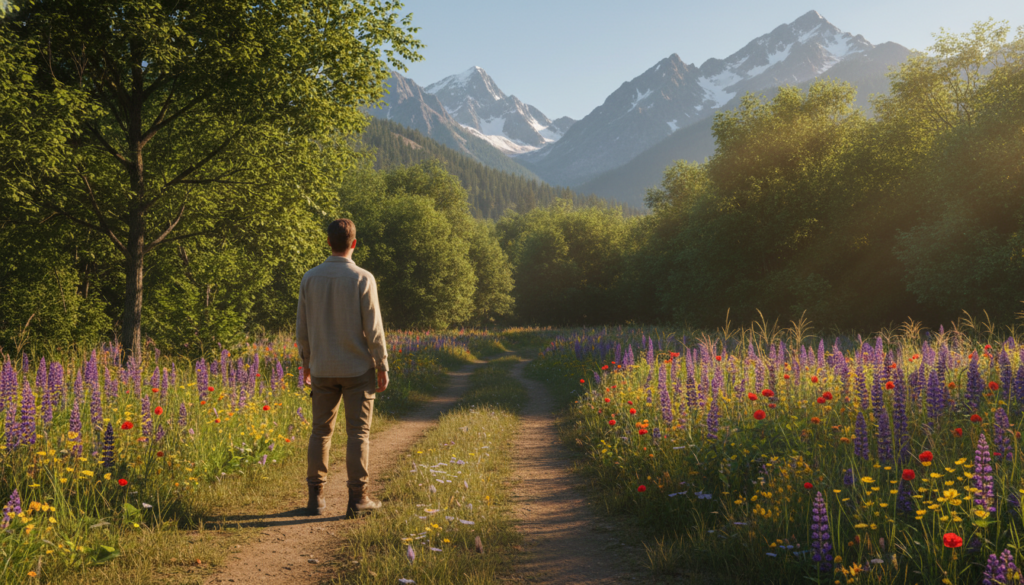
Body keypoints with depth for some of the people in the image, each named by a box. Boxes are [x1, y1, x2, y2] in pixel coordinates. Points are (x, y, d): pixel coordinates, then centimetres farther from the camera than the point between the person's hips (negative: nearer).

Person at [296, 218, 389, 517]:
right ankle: (358, 498, 4)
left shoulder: (310, 279, 0)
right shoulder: (363, 279, -11)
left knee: (320, 432, 11)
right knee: (358, 433, 3)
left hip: (323, 369, 3)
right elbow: (373, 329, -12)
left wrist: (306, 363, 16)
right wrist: (383, 368, -4)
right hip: (358, 369, -3)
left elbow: (302, 327, 4)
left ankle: (316, 497, 13)